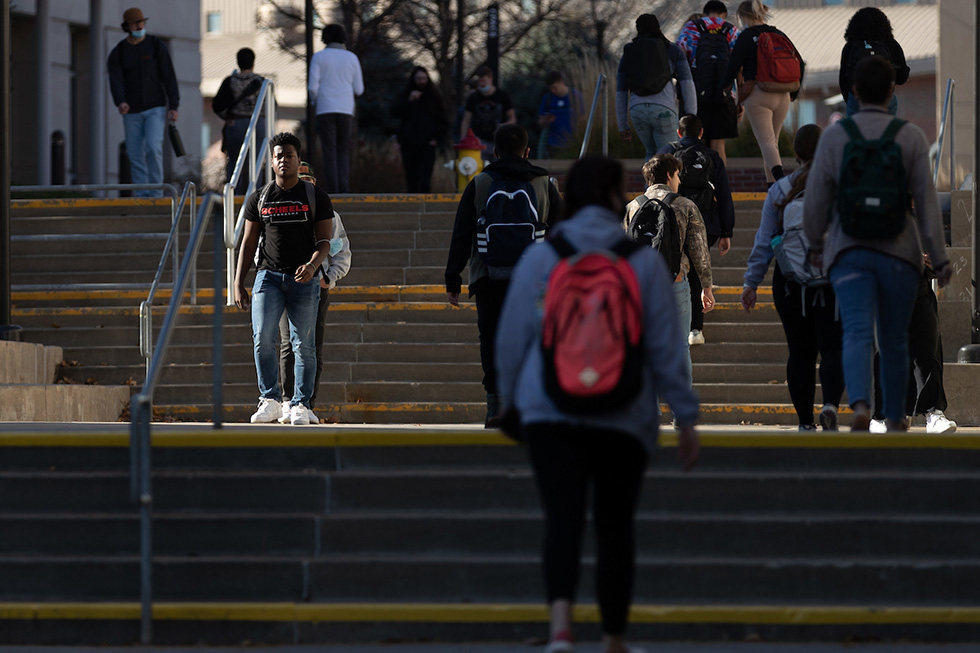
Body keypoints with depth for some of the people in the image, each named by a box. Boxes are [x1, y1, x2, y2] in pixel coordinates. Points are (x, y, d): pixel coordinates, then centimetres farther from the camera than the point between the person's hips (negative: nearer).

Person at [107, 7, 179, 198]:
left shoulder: (157, 46, -1)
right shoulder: (117, 53, 2)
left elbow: (169, 78, -3)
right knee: (135, 155, 1)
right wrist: (120, 102, -30)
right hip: (132, 111, 3)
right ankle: (142, 194, 8)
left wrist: (173, 107, -10)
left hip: (155, 108, -3)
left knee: (153, 148, -19)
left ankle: (156, 191, -13)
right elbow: (115, 80, -10)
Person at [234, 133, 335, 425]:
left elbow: (324, 241, 1)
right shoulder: (259, 198, 11)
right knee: (263, 338, -13)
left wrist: (312, 265, -20)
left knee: (303, 345, -3)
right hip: (268, 277, 1)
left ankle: (300, 405, 3)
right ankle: (270, 400, -5)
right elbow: (248, 243, 13)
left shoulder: (316, 197, 5)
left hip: (304, 279, -1)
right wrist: (238, 285, 6)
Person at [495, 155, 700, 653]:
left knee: (563, 518, -9)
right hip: (624, 417, 0)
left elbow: (512, 338, 6)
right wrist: (685, 417, 5)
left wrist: (510, 398, 22)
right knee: (615, 526, 13)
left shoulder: (539, 257, 1)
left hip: (550, 411, 0)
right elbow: (665, 346, 0)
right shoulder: (643, 262, 0)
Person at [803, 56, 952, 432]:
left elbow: (816, 200, -1)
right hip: (899, 253, 1)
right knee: (894, 339, 17)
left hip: (849, 253, -1)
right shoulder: (911, 137, -4)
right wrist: (939, 259, -4)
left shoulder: (834, 137, -3)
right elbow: (926, 202, -7)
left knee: (857, 335, -11)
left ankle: (860, 408, -36)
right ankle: (894, 418, 29)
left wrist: (816, 245, 17)